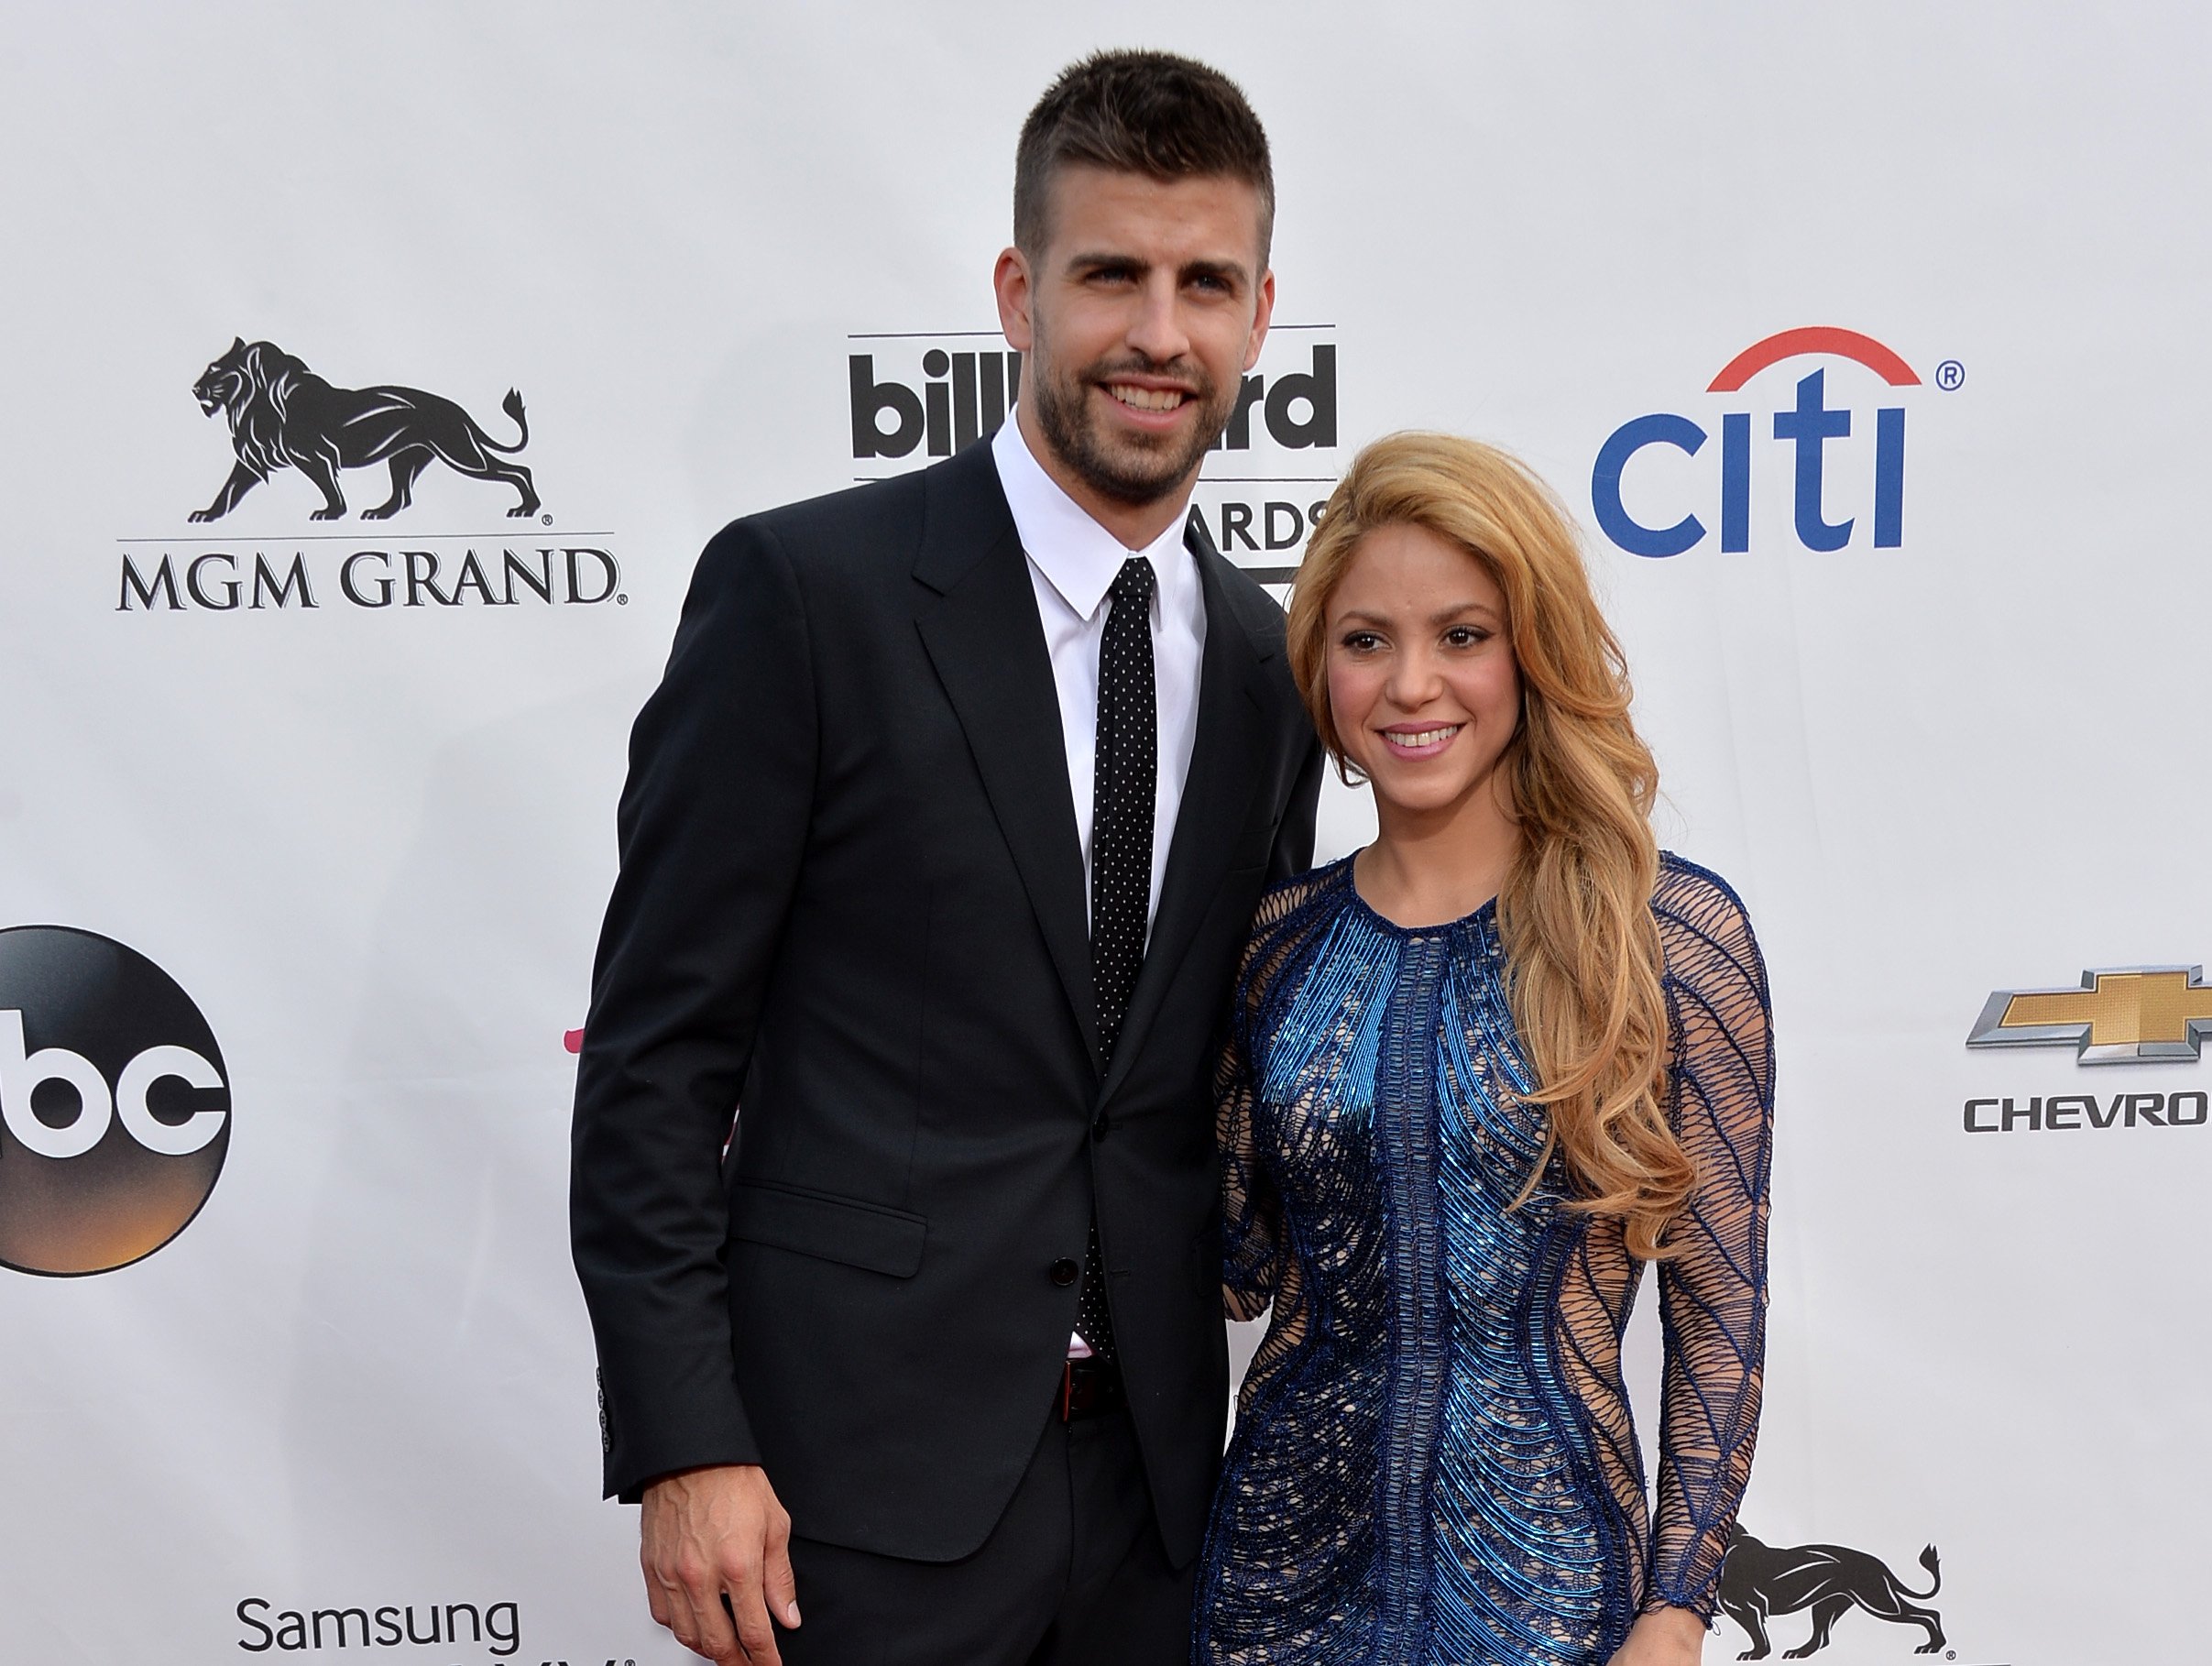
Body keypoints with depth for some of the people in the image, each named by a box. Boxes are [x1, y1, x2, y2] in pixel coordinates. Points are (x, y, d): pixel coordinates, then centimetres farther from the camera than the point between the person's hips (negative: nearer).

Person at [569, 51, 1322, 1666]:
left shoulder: (1268, 665, 7)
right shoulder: (804, 589, -9)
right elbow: (654, 1048, -9)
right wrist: (683, 1447, -13)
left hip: (1149, 1475, 5)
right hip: (861, 1477, -4)